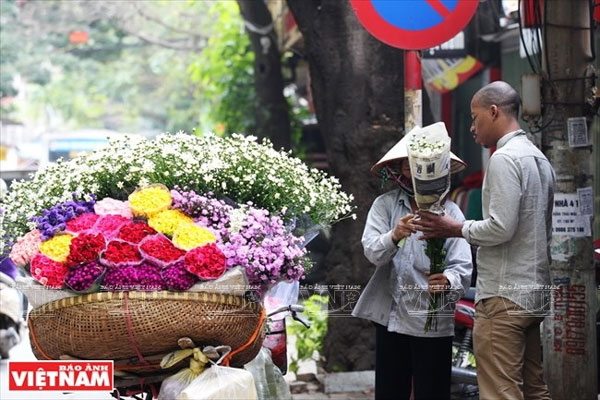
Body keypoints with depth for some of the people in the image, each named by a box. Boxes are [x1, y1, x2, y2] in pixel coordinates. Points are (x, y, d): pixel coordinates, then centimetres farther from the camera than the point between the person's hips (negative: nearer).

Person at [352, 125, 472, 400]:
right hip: (390, 317, 1)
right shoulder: (384, 205, 5)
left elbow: (463, 267, -8)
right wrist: (394, 236, -32)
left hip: (432, 321, -1)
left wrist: (448, 281, -31)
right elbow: (372, 251, -10)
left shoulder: (450, 212, 2)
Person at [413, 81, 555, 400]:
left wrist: (457, 229, -4)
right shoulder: (539, 158, 16)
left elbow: (500, 228, -19)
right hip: (536, 294, 9)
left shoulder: (504, 158, -12)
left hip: (503, 296, -9)